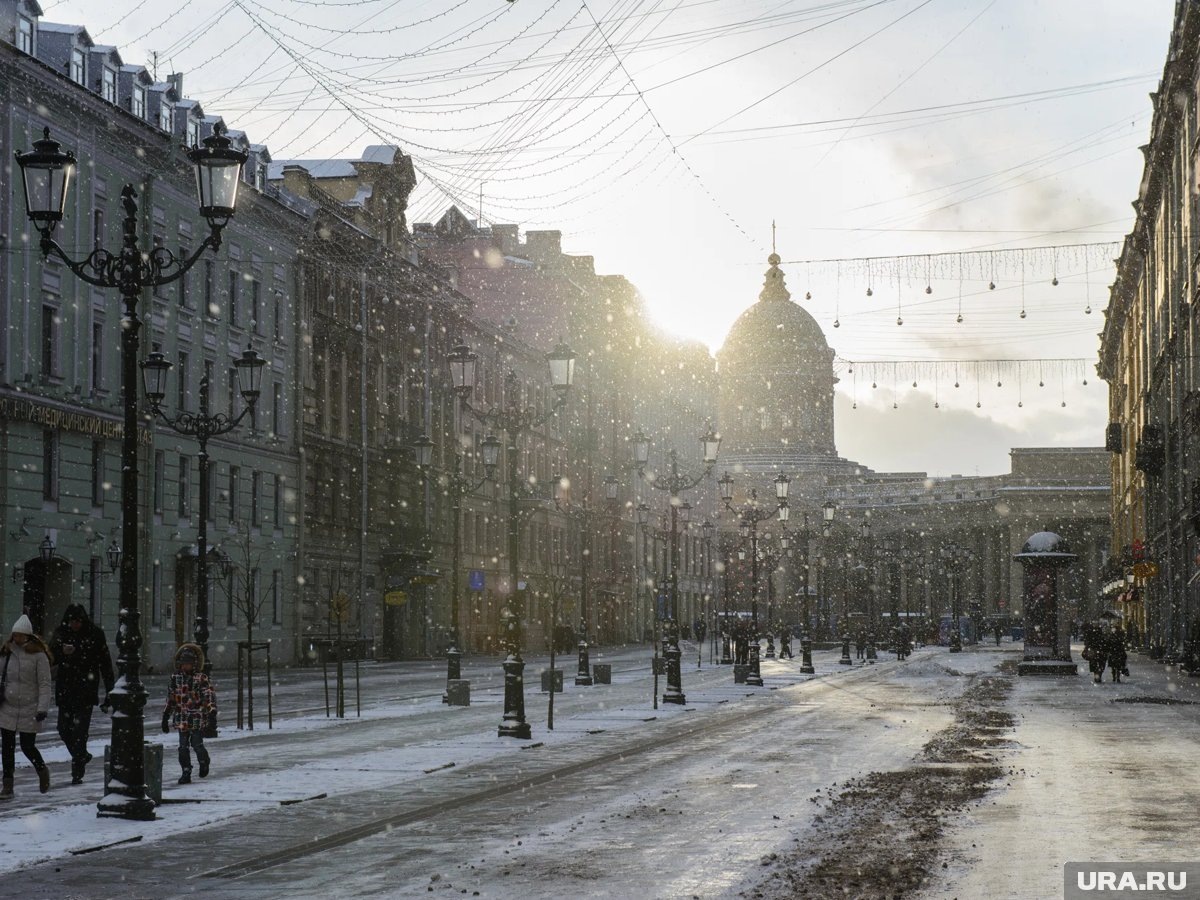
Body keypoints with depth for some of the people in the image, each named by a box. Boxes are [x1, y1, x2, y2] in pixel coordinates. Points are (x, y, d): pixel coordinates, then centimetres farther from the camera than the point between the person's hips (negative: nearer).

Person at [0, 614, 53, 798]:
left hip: (29, 710, -4)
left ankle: (42, 770, 30)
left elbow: (44, 684, -10)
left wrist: (43, 708, -17)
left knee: (28, 746, 1)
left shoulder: (38, 655, -9)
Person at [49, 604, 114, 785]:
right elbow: (53, 647, -18)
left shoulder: (95, 634, -3)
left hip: (86, 690, -3)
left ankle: (77, 773, -3)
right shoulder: (62, 632, 3)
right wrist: (62, 650, -44)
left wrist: (109, 693, -5)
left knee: (80, 730, -8)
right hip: (65, 689, 4)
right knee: (64, 729, 7)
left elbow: (105, 664, -2)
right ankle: (82, 756, 33)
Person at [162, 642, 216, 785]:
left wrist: (212, 708, -27)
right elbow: (170, 699, 13)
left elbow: (209, 694, -10)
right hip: (181, 719, 3)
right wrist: (166, 716, 14)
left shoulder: (201, 678, -4)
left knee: (197, 744, -2)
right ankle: (186, 772, 8)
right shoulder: (175, 679, 7)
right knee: (183, 747, 1)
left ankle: (204, 762, 28)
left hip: (198, 718, -3)